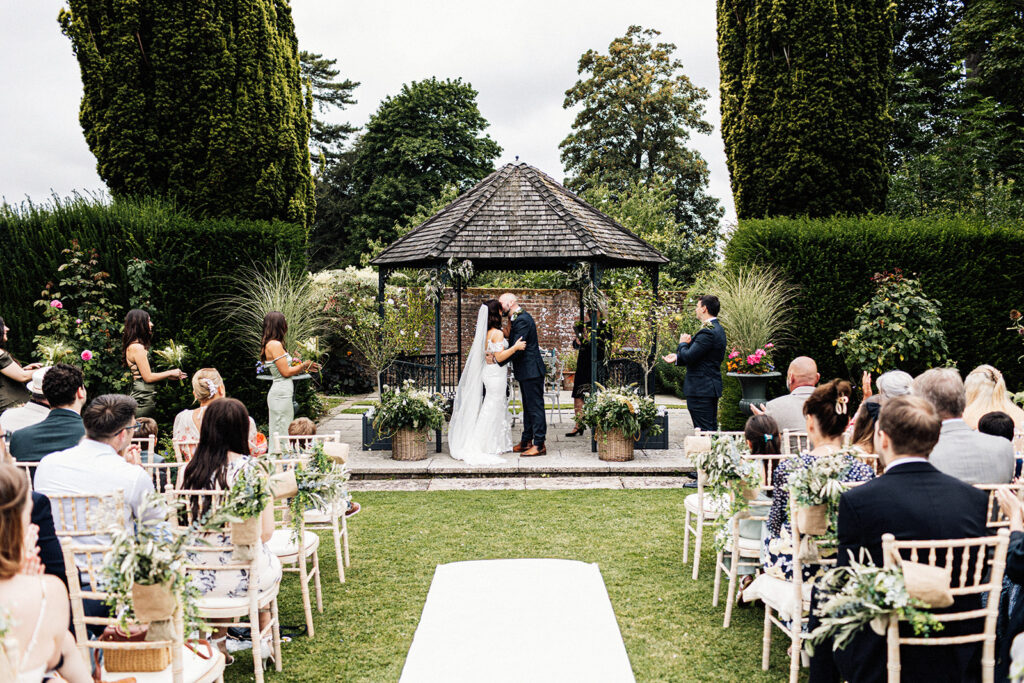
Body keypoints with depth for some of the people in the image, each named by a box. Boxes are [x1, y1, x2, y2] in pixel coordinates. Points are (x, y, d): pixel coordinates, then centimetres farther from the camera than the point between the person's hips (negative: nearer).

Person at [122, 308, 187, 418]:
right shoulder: (137, 347, -14)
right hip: (143, 400, -9)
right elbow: (148, 377, -16)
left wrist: (173, 376, 17)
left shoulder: (135, 346, 16)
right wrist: (171, 373, -4)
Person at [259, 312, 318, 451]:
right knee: (282, 435, -5)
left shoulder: (271, 344, 14)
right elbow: (286, 372, -17)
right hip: (281, 394, -10)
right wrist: (304, 365, -2)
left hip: (280, 394, 10)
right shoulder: (275, 344, -15)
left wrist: (305, 367, 19)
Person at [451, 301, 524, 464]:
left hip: (486, 371, 8)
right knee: (493, 410, -2)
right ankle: (487, 448, 3)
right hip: (496, 375, -8)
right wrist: (515, 347, -13)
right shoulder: (497, 333, -17)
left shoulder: (484, 333, 8)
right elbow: (499, 357, -20)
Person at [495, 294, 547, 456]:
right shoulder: (518, 318, 14)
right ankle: (526, 442, 24)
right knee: (528, 407, 15)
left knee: (535, 407, -6)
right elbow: (514, 345, 13)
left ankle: (539, 445, -2)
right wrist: (495, 353, 0)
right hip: (525, 371, 11)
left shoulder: (522, 320, -18)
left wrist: (496, 359, -20)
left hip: (531, 370, -11)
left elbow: (517, 349, -23)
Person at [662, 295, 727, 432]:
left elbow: (689, 357, -22)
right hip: (712, 386, 11)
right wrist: (677, 357, 14)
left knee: (703, 431, -8)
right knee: (712, 430, 14)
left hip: (701, 390, -11)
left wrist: (683, 344, -3)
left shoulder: (707, 332, -19)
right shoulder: (717, 329, 14)